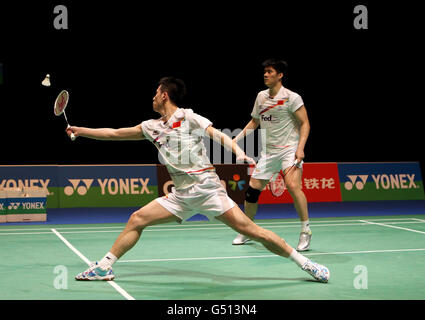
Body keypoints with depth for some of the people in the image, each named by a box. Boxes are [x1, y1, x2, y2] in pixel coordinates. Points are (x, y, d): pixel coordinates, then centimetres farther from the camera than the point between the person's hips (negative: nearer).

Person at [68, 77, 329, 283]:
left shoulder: (189, 117, -2)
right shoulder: (152, 127, 15)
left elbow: (218, 135, -12)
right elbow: (115, 133, 22)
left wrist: (239, 153, -30)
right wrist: (80, 131, 22)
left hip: (206, 187, -6)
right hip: (181, 195, 6)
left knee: (249, 229, -13)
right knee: (137, 219, 0)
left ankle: (303, 262, -7)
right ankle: (105, 266, 10)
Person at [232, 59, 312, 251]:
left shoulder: (292, 98, -8)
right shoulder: (261, 97, 11)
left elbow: (305, 124, -8)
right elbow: (254, 122, 23)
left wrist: (300, 148, -20)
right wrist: (237, 138, 12)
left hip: (289, 149, -6)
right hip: (268, 152, 6)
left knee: (293, 185, -26)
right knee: (253, 188, 3)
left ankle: (306, 231, -12)